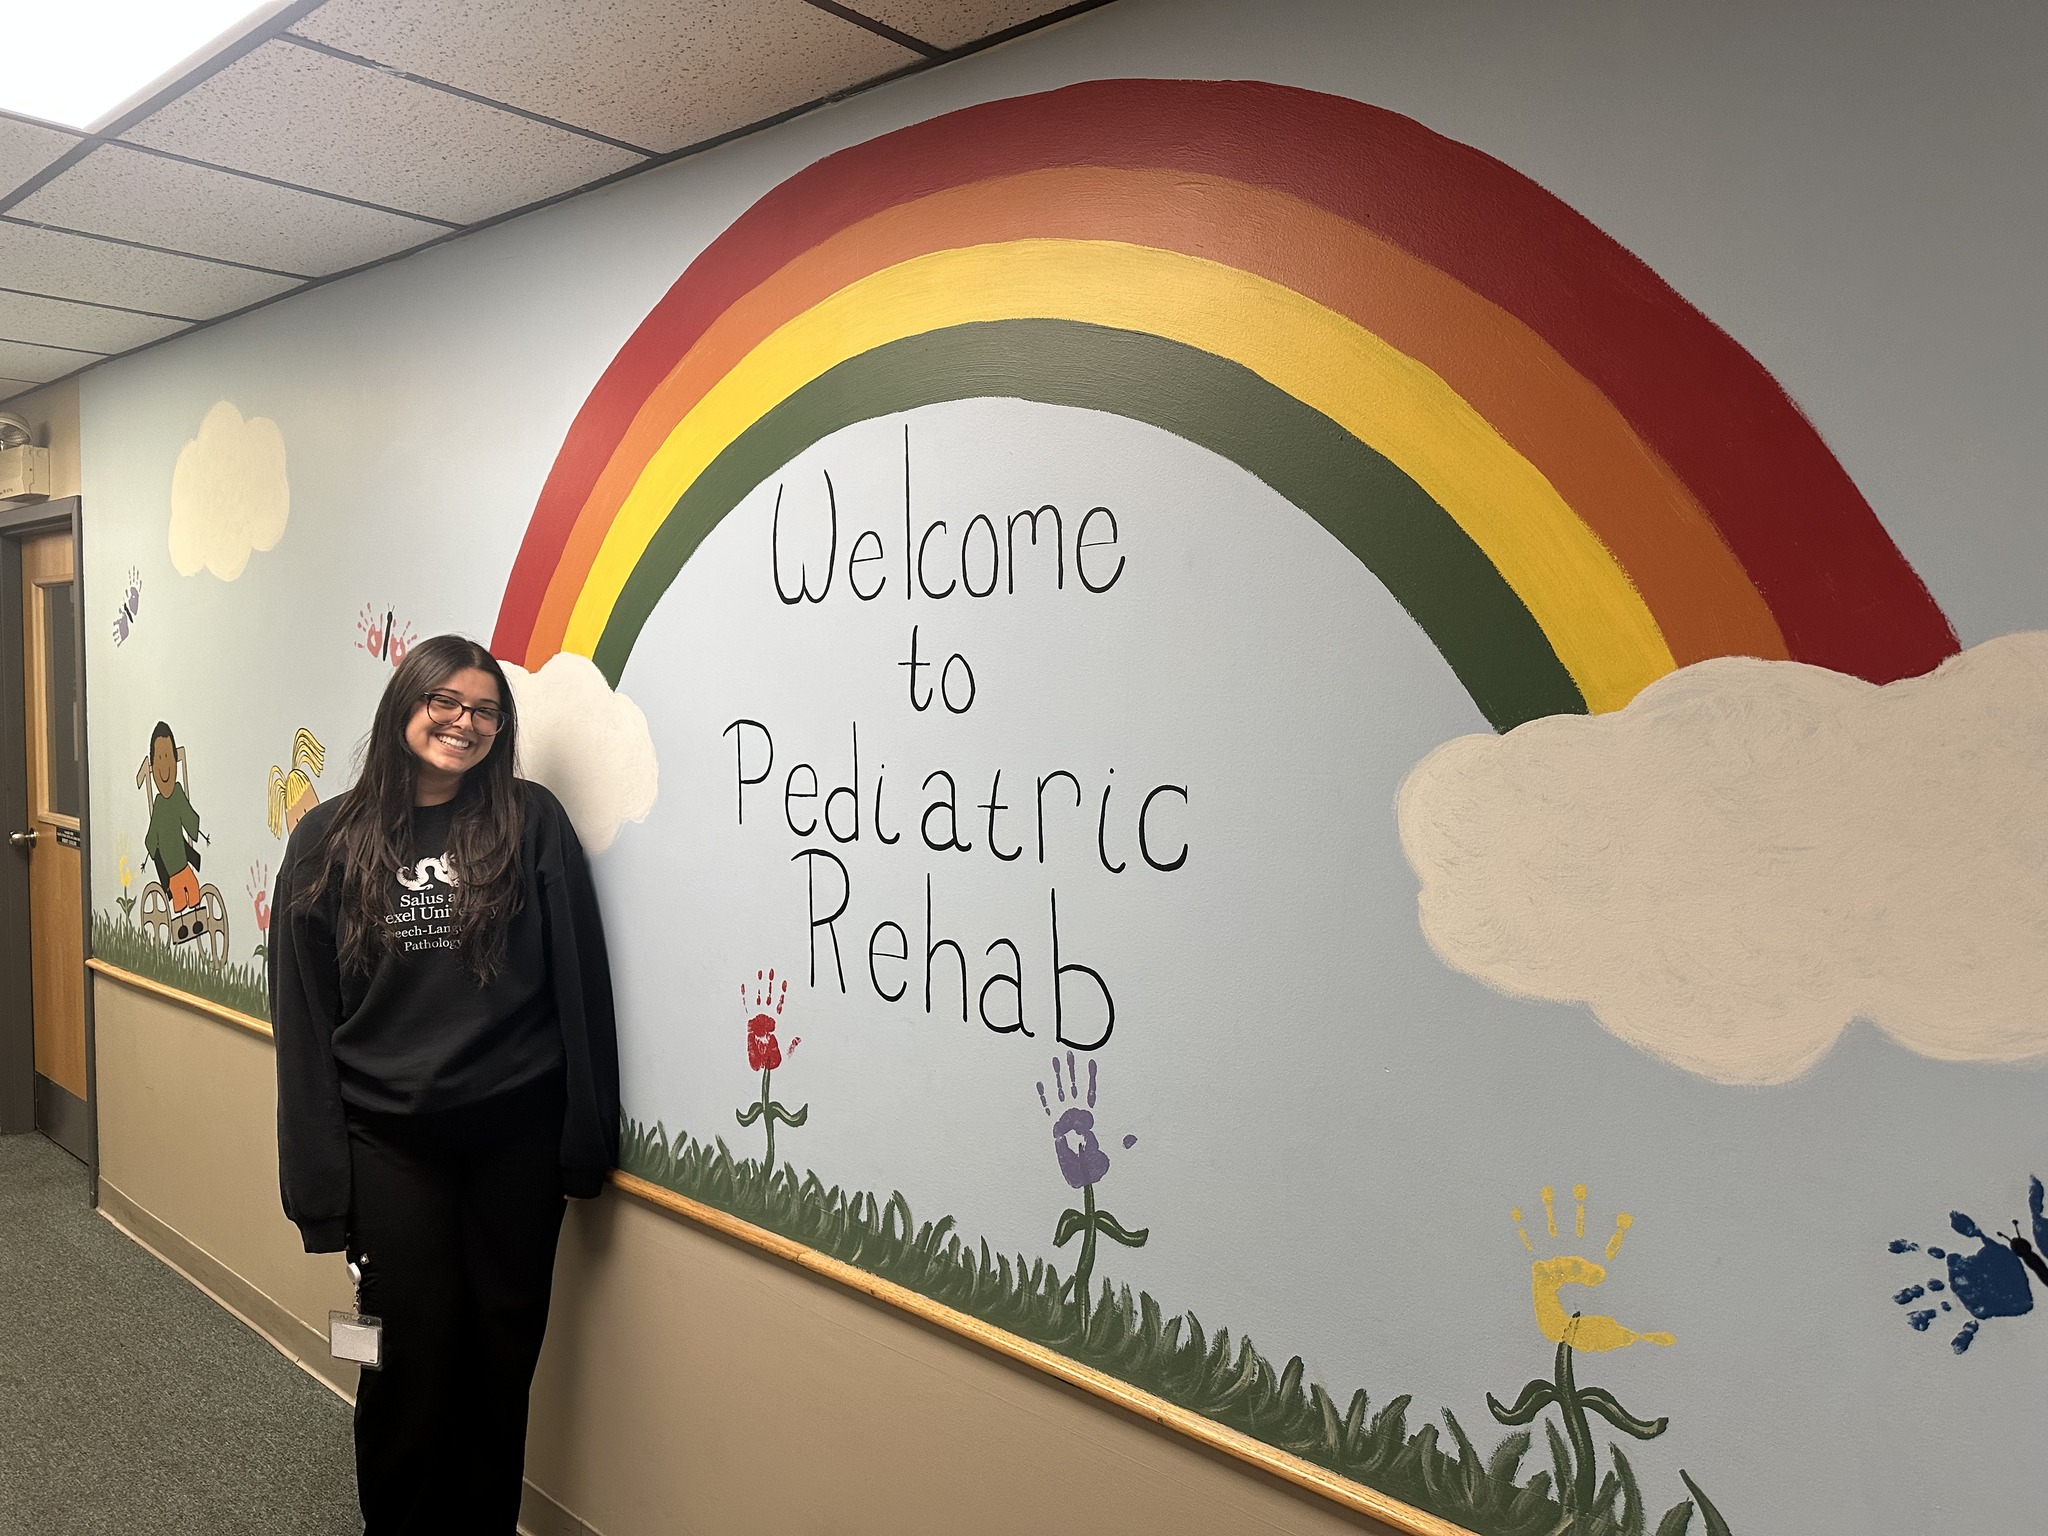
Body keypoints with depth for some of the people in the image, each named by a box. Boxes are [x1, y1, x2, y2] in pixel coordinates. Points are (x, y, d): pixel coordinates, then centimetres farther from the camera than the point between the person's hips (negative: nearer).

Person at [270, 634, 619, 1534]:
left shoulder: (532, 824, -3)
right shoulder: (331, 841, 1)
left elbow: (580, 986, -3)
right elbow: (302, 1016, 2)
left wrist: (586, 1139, -5)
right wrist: (318, 1179, -1)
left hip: (518, 1142, 0)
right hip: (391, 1147, 0)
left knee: (503, 1357, 11)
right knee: (412, 1359, 7)